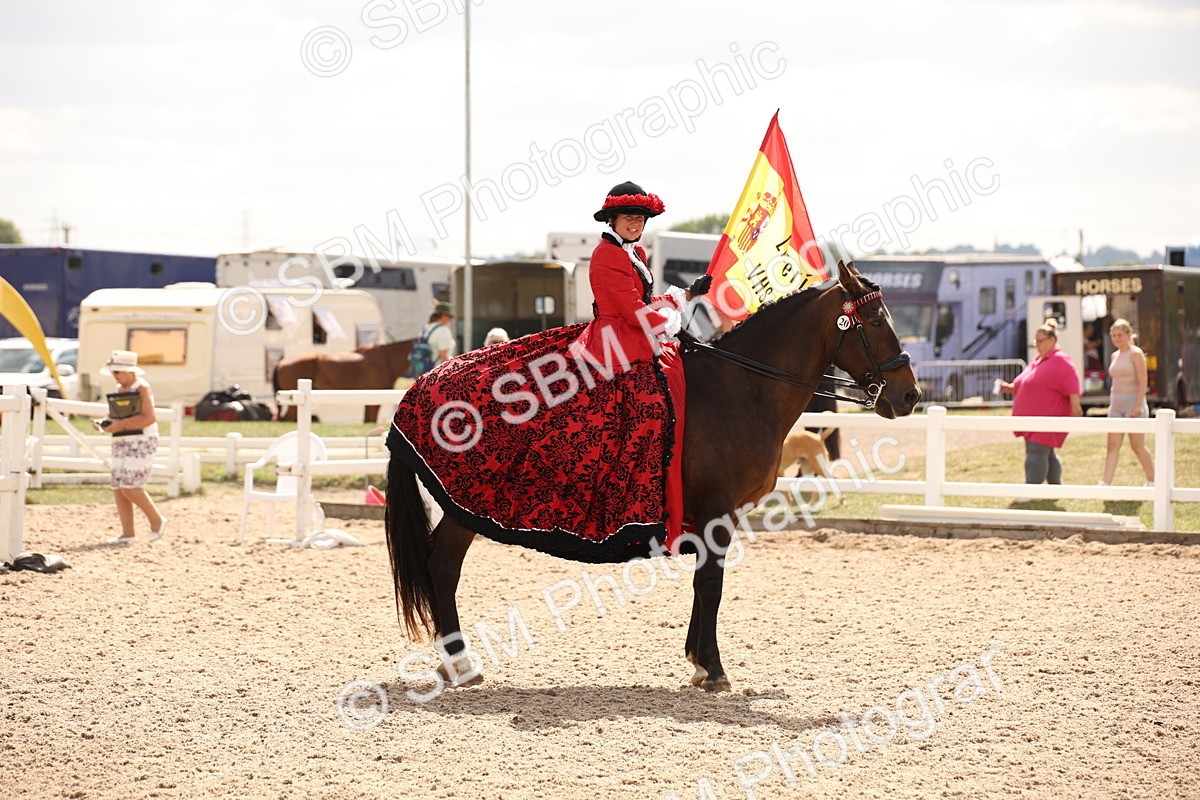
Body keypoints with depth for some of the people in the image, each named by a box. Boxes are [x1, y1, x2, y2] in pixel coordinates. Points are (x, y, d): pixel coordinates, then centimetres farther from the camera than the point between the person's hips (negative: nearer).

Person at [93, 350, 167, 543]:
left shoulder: (142, 388, -9)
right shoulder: (119, 390, 14)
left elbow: (149, 417, -18)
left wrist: (121, 424, -21)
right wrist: (103, 422, 2)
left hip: (141, 442, -8)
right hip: (121, 443, 8)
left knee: (130, 487, -15)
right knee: (118, 488, 2)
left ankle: (156, 520, 2)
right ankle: (127, 533, 4)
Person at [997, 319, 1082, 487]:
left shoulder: (1060, 361, -11)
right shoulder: (1038, 361, 19)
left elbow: (1071, 385, -19)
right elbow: (1030, 386, 27)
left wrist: (1075, 406, -29)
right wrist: (1010, 388, 14)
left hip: (1048, 417, -10)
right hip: (1034, 417, 10)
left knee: (1036, 452, -14)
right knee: (1047, 454, 15)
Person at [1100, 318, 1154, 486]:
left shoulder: (1135, 353, -8)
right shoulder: (1115, 355, 14)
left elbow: (1142, 381, -14)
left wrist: (1138, 405, -21)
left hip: (1133, 401, -7)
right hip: (1116, 403, 7)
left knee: (1137, 446, -1)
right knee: (1113, 445, -3)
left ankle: (1152, 481, 15)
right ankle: (1106, 483, -10)